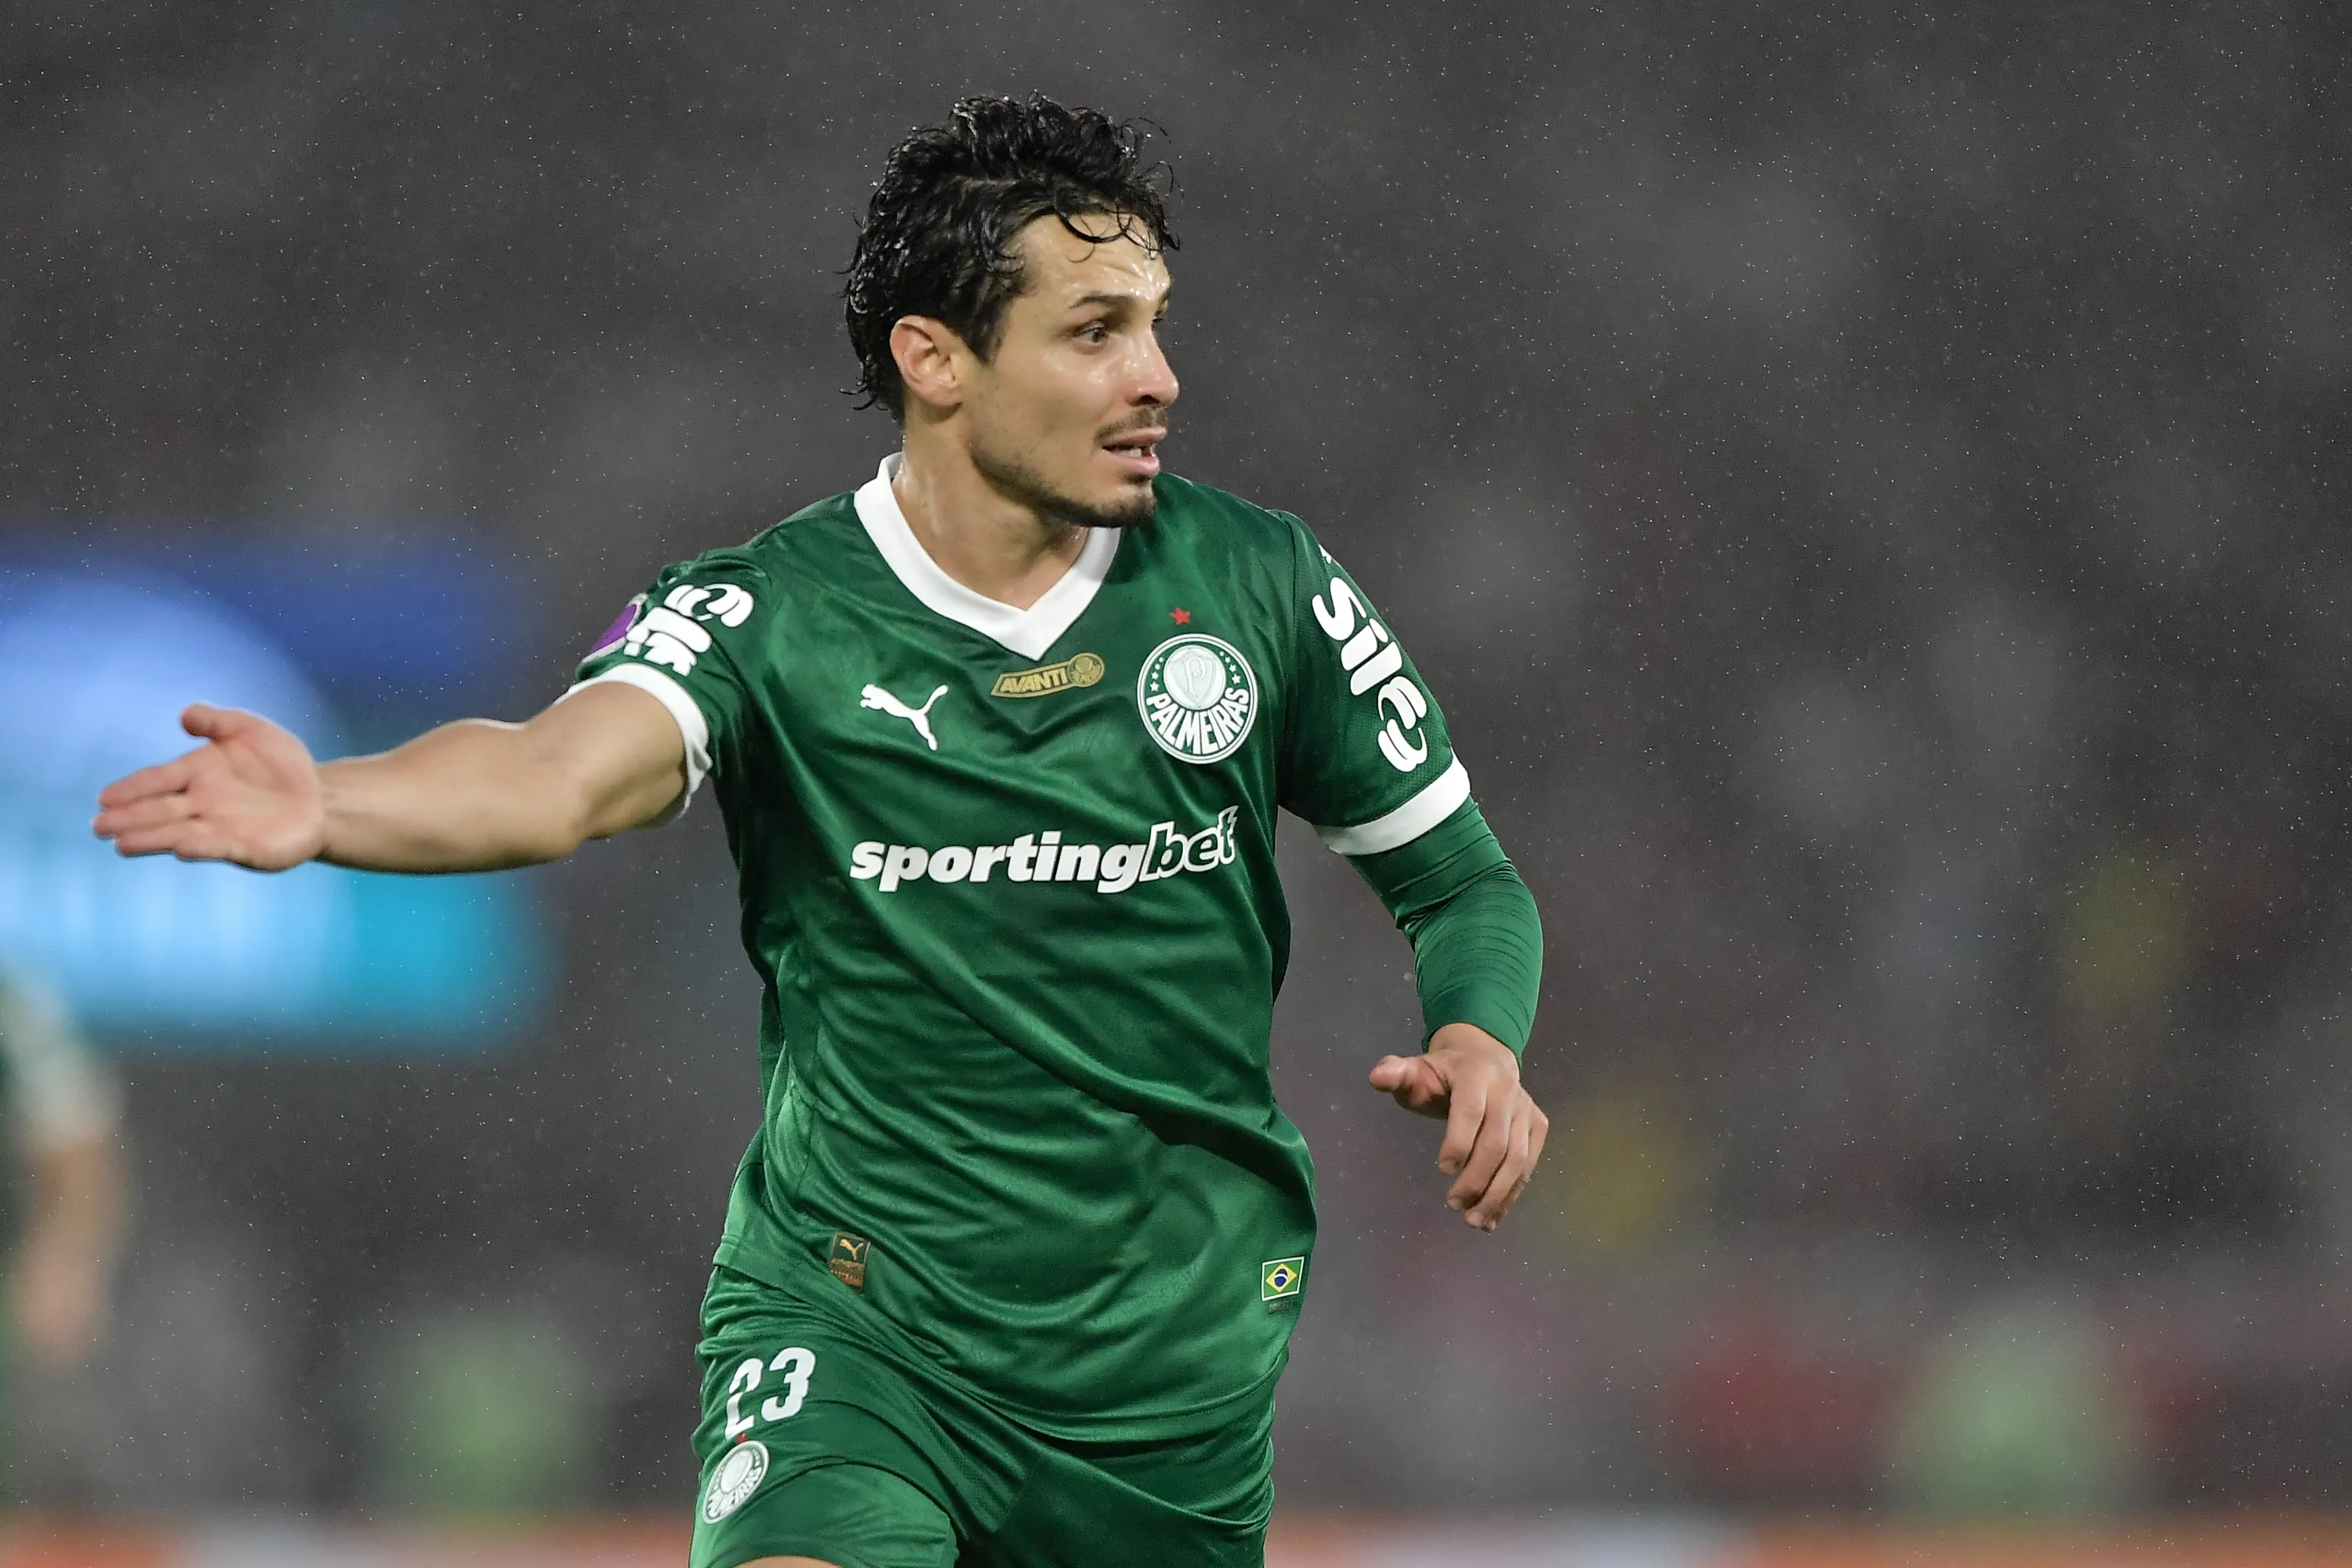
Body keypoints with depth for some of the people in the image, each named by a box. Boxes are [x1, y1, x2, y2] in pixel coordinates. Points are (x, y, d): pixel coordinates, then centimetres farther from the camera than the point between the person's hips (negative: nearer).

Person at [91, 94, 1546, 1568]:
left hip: (1176, 1364, 3)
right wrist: (325, 806, -49)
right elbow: (563, 772, -28)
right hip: (849, 1323, -3)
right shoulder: (768, 619, -9)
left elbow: (1463, 880, 10)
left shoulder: (1261, 584, -1)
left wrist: (1476, 1041, -13)